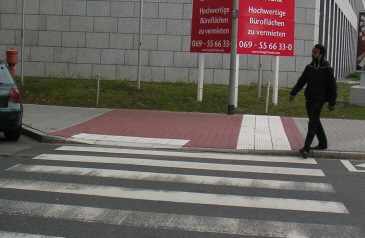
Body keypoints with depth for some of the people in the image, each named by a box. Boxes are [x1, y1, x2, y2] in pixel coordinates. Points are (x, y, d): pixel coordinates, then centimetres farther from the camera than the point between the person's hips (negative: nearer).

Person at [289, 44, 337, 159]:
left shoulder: (327, 69, -9)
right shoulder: (309, 67, 8)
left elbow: (332, 87, -7)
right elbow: (301, 81, 13)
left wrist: (332, 103, -7)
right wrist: (293, 93, 3)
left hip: (319, 100, -7)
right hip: (309, 98, 7)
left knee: (312, 123, -11)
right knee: (315, 122, 15)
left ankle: (306, 148, -15)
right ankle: (323, 143, 30)